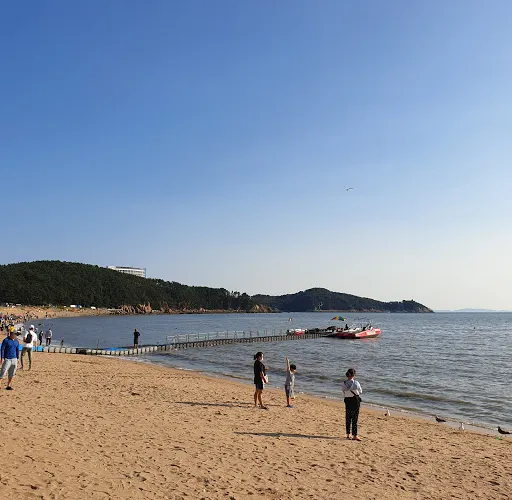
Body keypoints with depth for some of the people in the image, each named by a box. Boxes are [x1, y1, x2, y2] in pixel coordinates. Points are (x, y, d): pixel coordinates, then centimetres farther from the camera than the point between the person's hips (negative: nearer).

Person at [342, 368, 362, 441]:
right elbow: (360, 392, -1)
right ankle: (354, 435, 1)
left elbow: (344, 394, 3)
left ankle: (348, 434, 21)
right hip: (355, 400, -4)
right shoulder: (356, 383, -16)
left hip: (347, 401, 4)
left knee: (348, 418, 13)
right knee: (355, 418, 1)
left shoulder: (343, 384, -6)